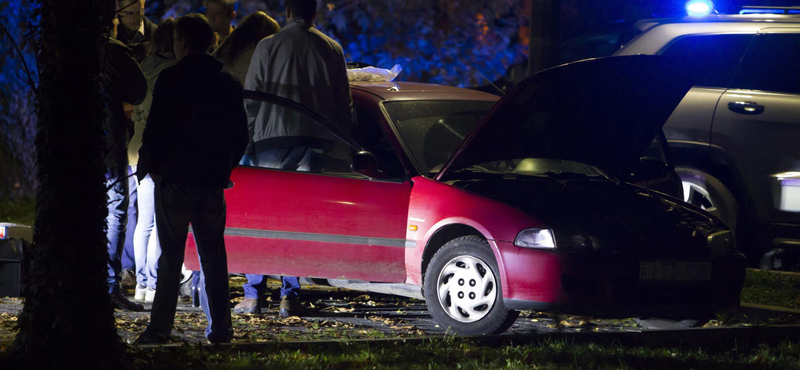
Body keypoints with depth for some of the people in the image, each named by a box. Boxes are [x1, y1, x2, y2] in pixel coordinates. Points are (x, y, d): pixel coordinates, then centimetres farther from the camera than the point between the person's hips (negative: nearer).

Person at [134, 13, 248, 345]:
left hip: (175, 178, -4)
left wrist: (146, 164, 4)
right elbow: (241, 134, 13)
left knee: (170, 256, -1)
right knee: (213, 255, 8)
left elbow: (156, 129, -11)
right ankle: (220, 327, 5)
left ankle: (160, 328, -2)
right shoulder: (228, 82, 9)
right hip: (213, 180, 4)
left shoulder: (171, 79, -8)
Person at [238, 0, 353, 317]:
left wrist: (249, 137, 10)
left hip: (273, 139, -2)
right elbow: (344, 104, 11)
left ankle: (252, 296, 1)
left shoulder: (268, 46, 0)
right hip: (315, 140, 2)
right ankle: (289, 296, 1)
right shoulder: (332, 49, 7)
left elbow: (250, 98, 1)